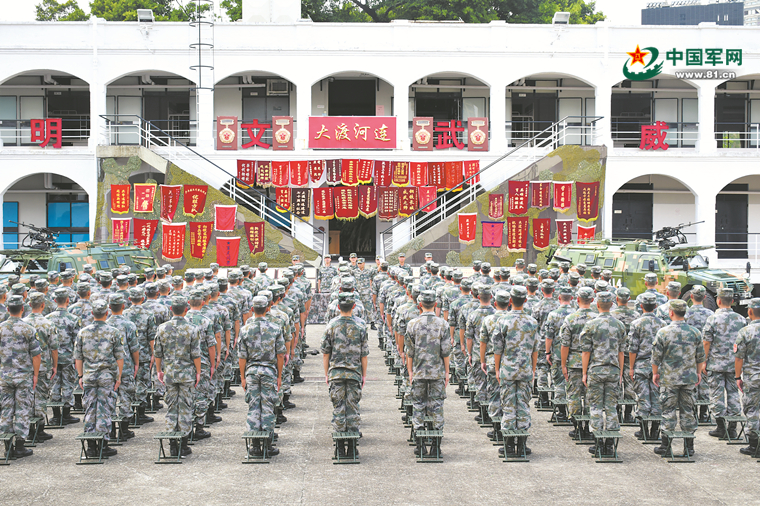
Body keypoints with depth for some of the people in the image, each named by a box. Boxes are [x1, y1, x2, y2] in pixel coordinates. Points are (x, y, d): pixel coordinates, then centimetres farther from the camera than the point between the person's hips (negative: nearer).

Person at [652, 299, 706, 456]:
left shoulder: (663, 332, -9)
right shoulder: (695, 332, 1)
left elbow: (656, 356, -5)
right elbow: (700, 356, 8)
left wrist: (655, 373, 7)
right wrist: (699, 372, 20)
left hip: (669, 378, -3)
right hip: (689, 378, 3)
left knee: (668, 411, 3)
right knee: (688, 410, 9)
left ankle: (665, 445, 6)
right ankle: (689, 446, 12)